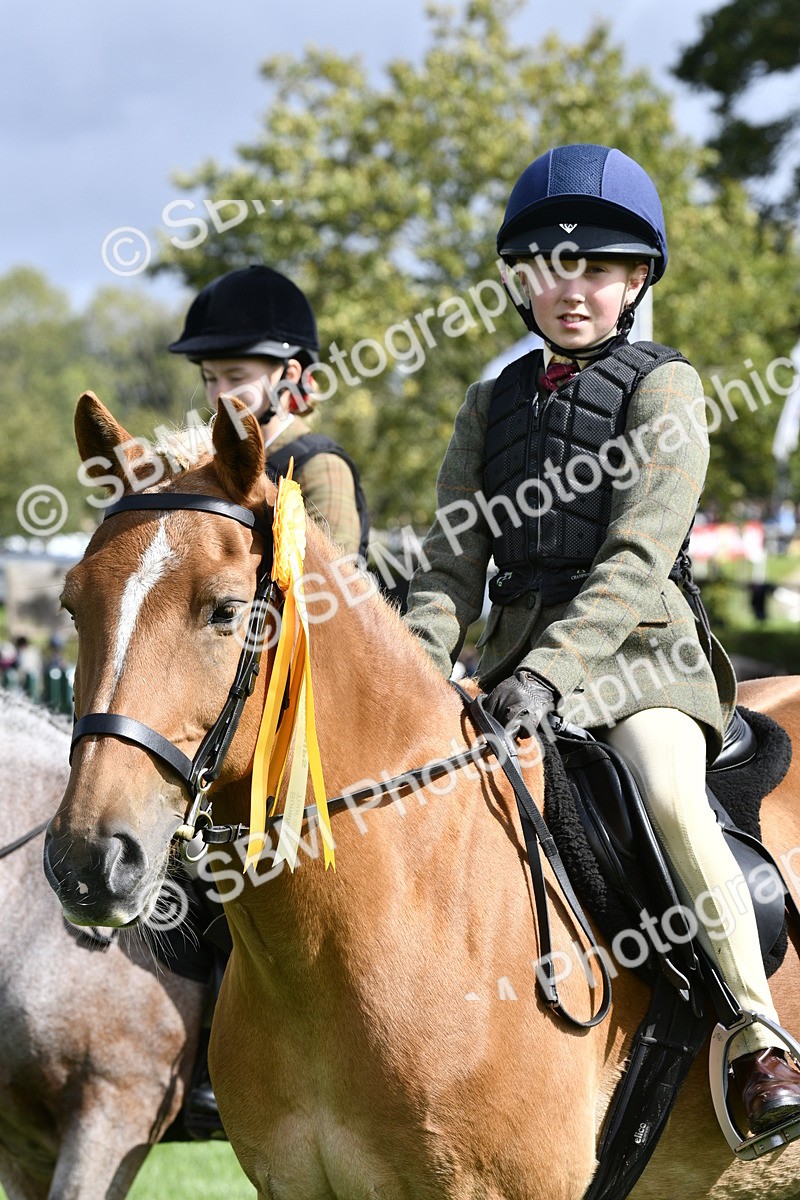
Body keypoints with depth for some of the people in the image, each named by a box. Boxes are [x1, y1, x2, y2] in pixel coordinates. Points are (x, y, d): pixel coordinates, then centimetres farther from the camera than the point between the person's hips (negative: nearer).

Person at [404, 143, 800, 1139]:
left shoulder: (663, 386, -1)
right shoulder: (493, 404, 16)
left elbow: (637, 559, -13)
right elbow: (452, 560, 10)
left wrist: (550, 672, -25)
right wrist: (419, 668, -10)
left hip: (638, 647, -6)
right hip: (517, 652, 6)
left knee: (670, 793, -31)